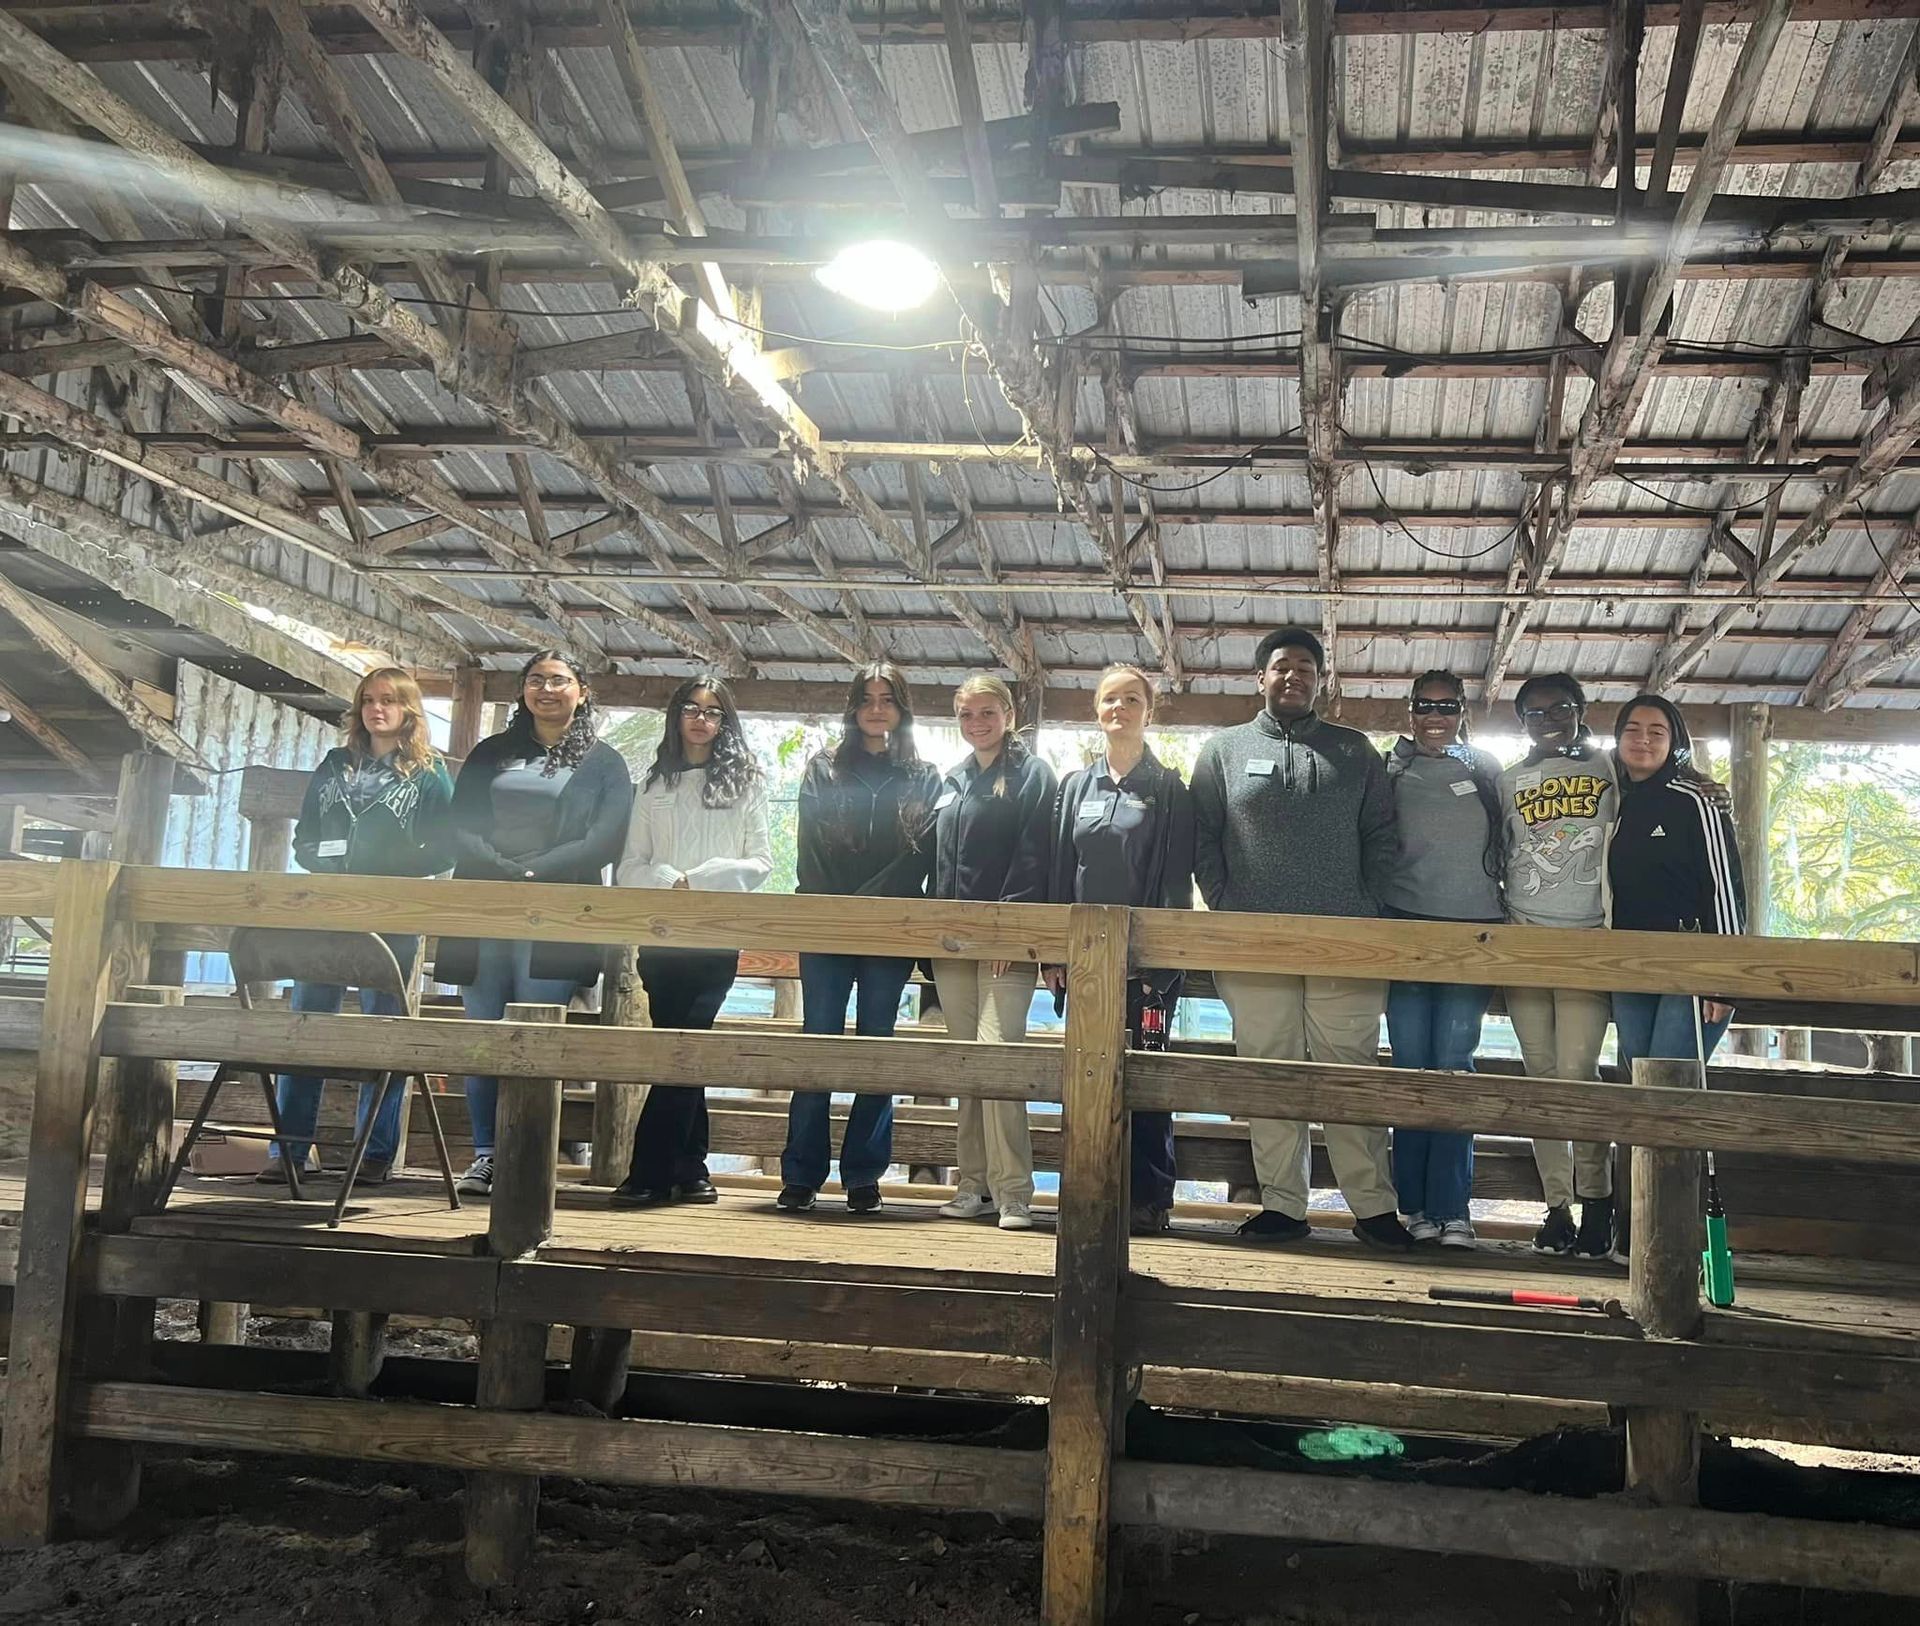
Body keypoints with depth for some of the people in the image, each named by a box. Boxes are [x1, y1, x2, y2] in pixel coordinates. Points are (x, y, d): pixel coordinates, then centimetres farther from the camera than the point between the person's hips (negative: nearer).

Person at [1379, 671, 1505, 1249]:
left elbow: (1509, 846, 15)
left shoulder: (1486, 771, 11)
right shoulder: (1391, 770, 7)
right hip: (1406, 926, 0)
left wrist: (1504, 917, 9)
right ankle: (1416, 1205, 6)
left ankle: (1451, 1209, -3)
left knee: (1455, 1067, -4)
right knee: (1410, 1066, 1)